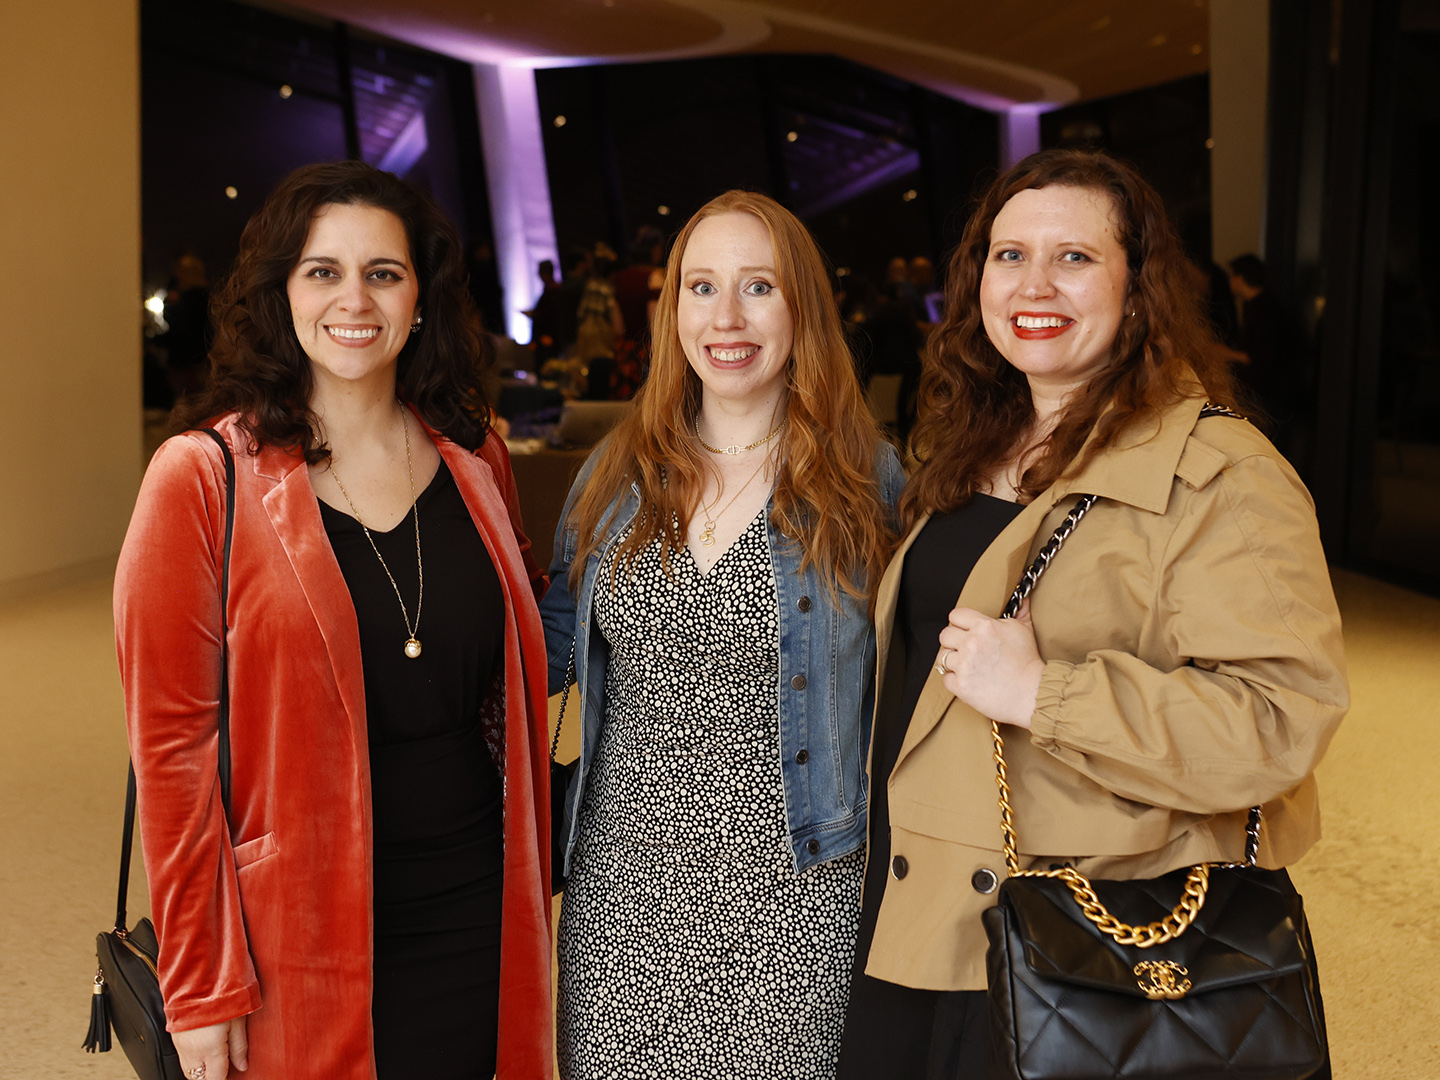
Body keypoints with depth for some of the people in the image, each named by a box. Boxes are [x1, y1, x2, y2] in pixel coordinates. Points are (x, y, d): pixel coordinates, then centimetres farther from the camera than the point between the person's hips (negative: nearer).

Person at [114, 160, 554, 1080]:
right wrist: (201, 987, -8)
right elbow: (173, 743, -9)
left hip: (478, 904, 4)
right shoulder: (204, 477, -10)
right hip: (308, 927, -3)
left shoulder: (473, 455, 2)